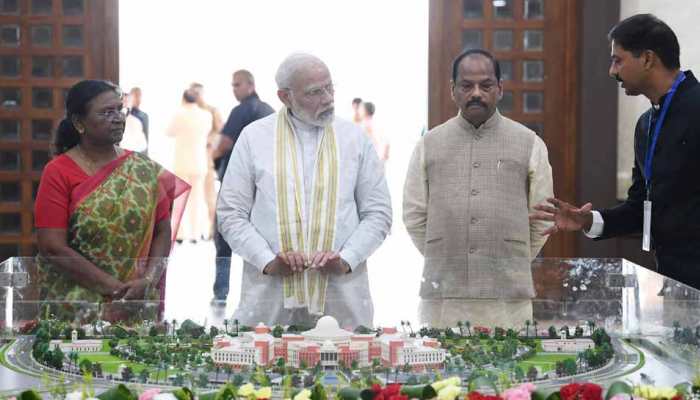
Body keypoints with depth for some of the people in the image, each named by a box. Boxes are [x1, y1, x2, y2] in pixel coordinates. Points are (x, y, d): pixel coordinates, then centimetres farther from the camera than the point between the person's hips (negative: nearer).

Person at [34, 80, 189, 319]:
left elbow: (163, 231, 7)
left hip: (139, 300, 3)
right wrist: (112, 286, -15)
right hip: (75, 300, -2)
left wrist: (148, 280, -10)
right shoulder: (58, 173, -3)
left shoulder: (144, 170, 7)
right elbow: (52, 247, -10)